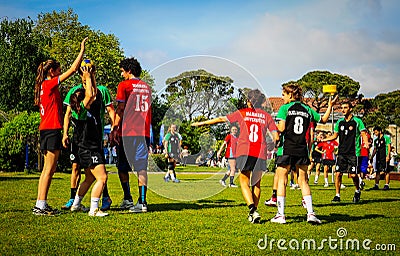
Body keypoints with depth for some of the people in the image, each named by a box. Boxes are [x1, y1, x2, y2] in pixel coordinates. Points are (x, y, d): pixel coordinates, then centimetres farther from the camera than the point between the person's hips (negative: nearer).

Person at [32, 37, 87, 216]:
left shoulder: (44, 86, 17)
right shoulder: (50, 84, -9)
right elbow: (73, 69, -11)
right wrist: (82, 50, -3)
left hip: (46, 129, 9)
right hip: (52, 129, -9)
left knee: (48, 169, 11)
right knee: (49, 169, -8)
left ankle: (40, 205, 14)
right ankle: (41, 206, -8)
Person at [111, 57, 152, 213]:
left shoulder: (124, 85, -1)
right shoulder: (147, 87, 15)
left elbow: (121, 109, -6)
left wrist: (114, 129, -3)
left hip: (127, 132, -4)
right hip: (144, 132, 4)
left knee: (123, 167, 9)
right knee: (141, 167, 1)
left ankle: (128, 199, 7)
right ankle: (142, 202, -7)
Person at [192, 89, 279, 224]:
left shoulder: (242, 113, 8)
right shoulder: (266, 115, 11)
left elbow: (221, 119, 12)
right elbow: (276, 136, 3)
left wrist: (201, 123, 20)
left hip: (244, 151, -2)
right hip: (260, 153, 2)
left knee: (244, 182, 3)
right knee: (256, 184, 14)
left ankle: (252, 209, -18)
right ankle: (253, 213, 13)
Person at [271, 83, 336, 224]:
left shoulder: (284, 108, -2)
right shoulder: (307, 109, 11)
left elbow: (281, 128, -12)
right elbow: (323, 119, 22)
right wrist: (330, 106, 35)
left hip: (286, 149, -4)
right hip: (302, 150, 4)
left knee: (282, 181, 4)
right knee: (303, 182, 11)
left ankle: (280, 215, 2)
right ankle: (310, 213, 3)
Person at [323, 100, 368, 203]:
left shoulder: (357, 121, -2)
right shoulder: (340, 122, 11)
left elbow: (363, 134, -3)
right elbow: (335, 136, 19)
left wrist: (365, 142, -23)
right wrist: (323, 140, 7)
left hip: (353, 153, -4)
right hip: (341, 152, 4)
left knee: (353, 174, -5)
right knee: (338, 173, -4)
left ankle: (357, 191, 22)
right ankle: (337, 195, 6)